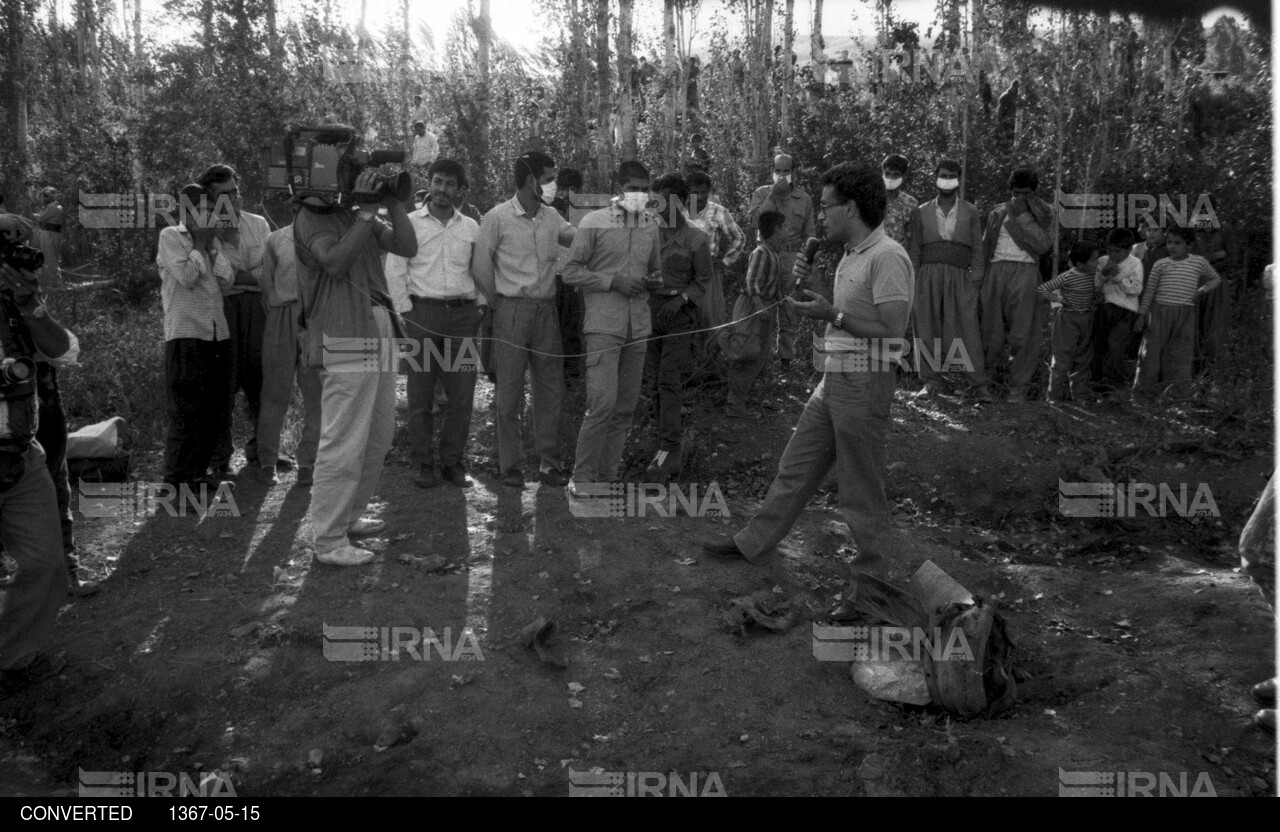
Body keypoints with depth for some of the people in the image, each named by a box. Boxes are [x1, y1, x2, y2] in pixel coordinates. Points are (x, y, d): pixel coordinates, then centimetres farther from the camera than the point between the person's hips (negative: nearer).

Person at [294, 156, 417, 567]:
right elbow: (335, 262, -22)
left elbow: (407, 247, 10)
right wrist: (366, 211, -18)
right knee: (345, 441, -8)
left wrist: (392, 202, 2)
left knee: (379, 435, 16)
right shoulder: (311, 217, -5)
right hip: (344, 337, -9)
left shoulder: (356, 214, 16)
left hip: (379, 332, 9)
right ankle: (328, 540, 0)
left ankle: (349, 515, 30)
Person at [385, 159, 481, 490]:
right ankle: (424, 464, 9)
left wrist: (480, 305, 7)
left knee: (462, 394, 1)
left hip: (463, 314, 2)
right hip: (422, 313, -2)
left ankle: (452, 462, 13)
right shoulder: (409, 223, 5)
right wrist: (406, 313, -4)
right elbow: (394, 271, 2)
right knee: (420, 394, 0)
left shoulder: (471, 227, 13)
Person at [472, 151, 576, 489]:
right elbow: (481, 267, -2)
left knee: (550, 388, 7)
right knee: (510, 391, 1)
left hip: (547, 309, 5)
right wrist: (501, 302, 2)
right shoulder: (498, 217, -6)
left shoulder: (551, 217, 8)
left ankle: (550, 462, 16)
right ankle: (511, 466, 9)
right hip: (512, 310, -5)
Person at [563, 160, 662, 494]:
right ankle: (581, 479, -2)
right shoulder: (593, 222, -3)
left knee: (626, 407, 7)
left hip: (638, 326, 6)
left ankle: (607, 478, 18)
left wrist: (653, 280, 0)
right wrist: (613, 281, -14)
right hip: (603, 325, -6)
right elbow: (571, 272, -3)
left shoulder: (652, 225, 12)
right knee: (603, 403, -14)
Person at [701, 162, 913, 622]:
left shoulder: (887, 257, -19)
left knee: (861, 491, 2)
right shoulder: (851, 255, 12)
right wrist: (812, 286, 6)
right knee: (795, 468, 18)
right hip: (834, 379, 9)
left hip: (865, 384, -9)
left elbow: (892, 329, -23)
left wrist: (831, 313, -20)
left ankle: (873, 580, 16)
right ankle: (753, 544, 32)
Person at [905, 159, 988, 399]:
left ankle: (978, 385, -7)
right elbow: (913, 251, 12)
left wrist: (977, 281, 0)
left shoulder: (970, 212, 14)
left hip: (960, 278, -1)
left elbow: (978, 249, 10)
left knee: (967, 329, -9)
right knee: (927, 330, -1)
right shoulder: (921, 212, 14)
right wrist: (912, 283, 3)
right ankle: (932, 381, 10)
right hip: (928, 277, 1)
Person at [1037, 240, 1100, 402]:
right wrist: (1056, 298, -15)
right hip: (1068, 319, -6)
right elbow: (1041, 289, -17)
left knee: (1083, 360, 11)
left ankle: (1080, 396, 20)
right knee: (1063, 359, -3)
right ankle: (1056, 397, 5)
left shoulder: (1094, 273, 1)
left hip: (1087, 319, 6)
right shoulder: (1067, 277, -17)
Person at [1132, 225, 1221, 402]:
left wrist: (1202, 290, 1)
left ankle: (1177, 390, 9)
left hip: (1184, 315, 0)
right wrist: (1141, 315, 3)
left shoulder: (1199, 262, 5)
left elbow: (1215, 278, 20)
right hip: (1159, 311, 0)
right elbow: (1149, 291, 6)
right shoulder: (1160, 265, 2)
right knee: (1151, 350, 1)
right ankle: (1145, 390, 10)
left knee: (1180, 354, 1)